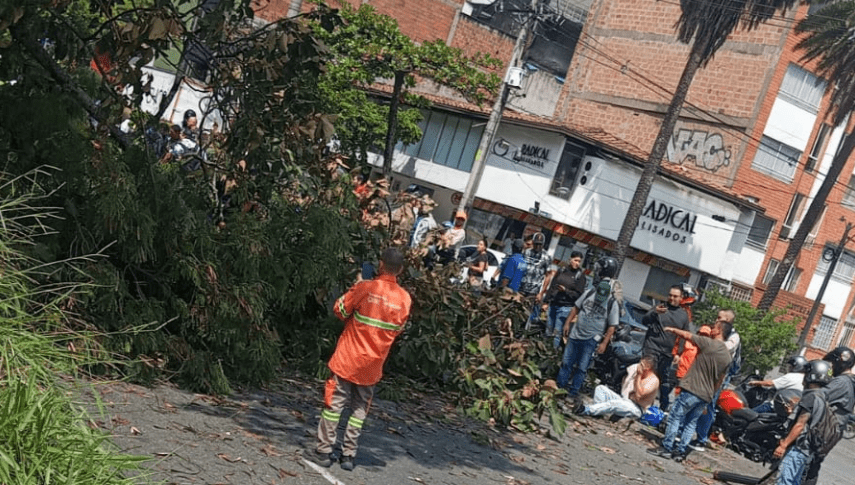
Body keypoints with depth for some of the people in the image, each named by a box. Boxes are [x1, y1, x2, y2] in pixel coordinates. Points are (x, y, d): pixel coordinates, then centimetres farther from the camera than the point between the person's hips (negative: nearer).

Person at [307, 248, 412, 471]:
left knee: (334, 403, 6)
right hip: (373, 363, 3)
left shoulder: (365, 288, -15)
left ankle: (323, 450, 10)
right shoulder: (404, 299, -3)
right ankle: (348, 455, 14)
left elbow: (340, 310, -4)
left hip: (349, 357, -3)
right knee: (359, 408, 13)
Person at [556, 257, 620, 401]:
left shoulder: (612, 304, -7)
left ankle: (573, 393, 10)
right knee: (566, 362, 7)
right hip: (575, 335, 3)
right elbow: (576, 308, 12)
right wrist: (567, 323, 6)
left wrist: (604, 343, -11)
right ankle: (560, 387, 18)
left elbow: (612, 327, -6)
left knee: (581, 368, 0)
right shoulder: (588, 294, 3)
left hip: (591, 340, -3)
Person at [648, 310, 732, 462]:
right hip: (706, 396, 7)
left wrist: (672, 329, 12)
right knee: (691, 423, 12)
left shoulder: (708, 344, -12)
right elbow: (719, 381, 15)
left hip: (692, 390, -7)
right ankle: (680, 451, 12)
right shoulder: (727, 357, 9)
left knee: (675, 417, 1)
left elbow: (687, 335, -4)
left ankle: (666, 448, 2)